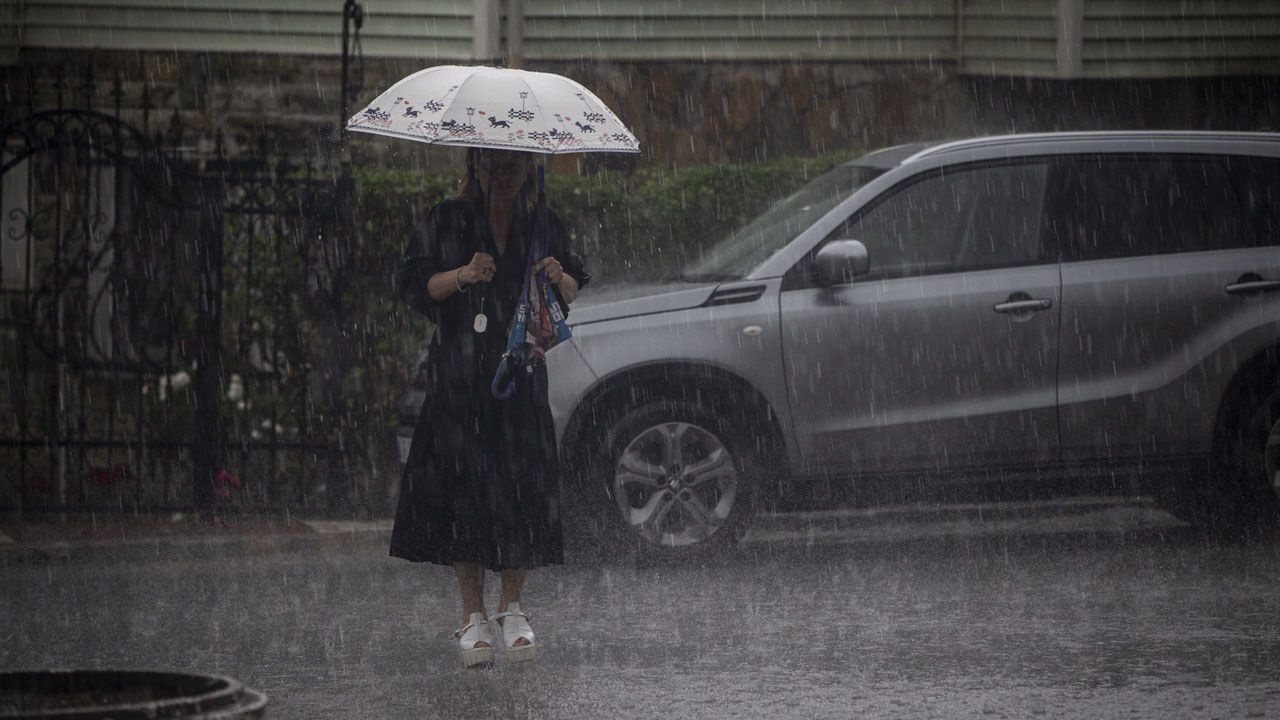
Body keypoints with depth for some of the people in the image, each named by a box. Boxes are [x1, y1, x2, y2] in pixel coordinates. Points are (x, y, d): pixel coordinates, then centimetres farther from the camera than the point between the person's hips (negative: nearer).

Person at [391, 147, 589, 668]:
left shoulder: (542, 226, 11)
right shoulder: (445, 224, 5)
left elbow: (572, 293, 11)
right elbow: (413, 287, -1)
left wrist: (560, 278, -12)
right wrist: (462, 276, -18)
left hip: (521, 371, 2)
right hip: (458, 372, -2)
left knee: (522, 488, -3)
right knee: (463, 484, -6)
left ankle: (512, 610, 12)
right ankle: (473, 616, 0)